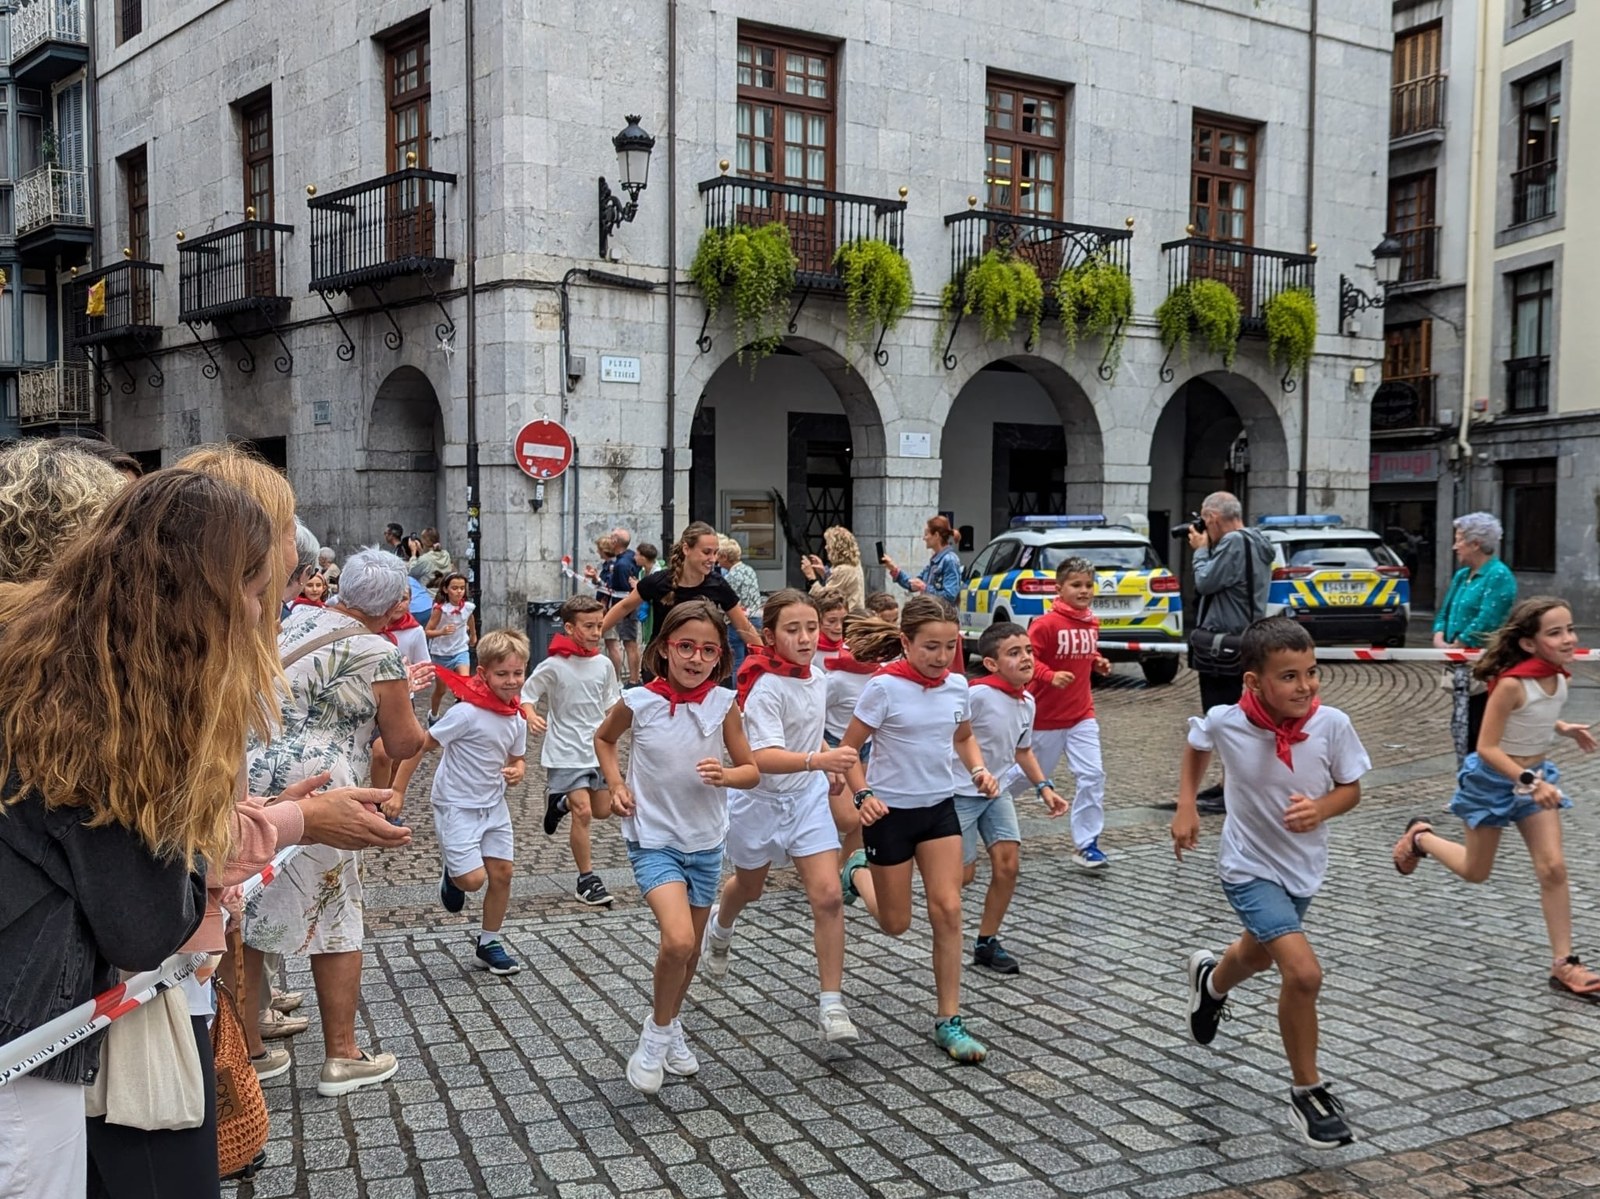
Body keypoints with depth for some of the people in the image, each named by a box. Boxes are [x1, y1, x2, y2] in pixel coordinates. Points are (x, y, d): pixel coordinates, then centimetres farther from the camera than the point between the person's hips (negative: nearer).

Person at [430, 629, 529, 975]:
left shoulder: (516, 719, -1)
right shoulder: (467, 713, -23)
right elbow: (421, 745, -18)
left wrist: (516, 772, -9)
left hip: (493, 805, 6)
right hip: (456, 806, -6)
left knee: (502, 872, 5)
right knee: (473, 879, -13)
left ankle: (488, 944, 23)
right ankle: (452, 875, 25)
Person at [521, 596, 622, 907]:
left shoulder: (604, 664, -1)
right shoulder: (554, 666, -15)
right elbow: (526, 694, -7)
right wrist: (531, 716, -25)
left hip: (597, 748, 6)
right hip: (566, 751, -6)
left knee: (603, 810, 13)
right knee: (583, 812, -11)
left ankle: (560, 802, 43)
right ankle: (586, 880, 2)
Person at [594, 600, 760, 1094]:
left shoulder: (723, 704, -8)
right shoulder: (638, 701, -11)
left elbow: (752, 771, -1)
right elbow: (604, 739, 11)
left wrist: (725, 775, -22)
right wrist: (616, 785, -3)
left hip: (705, 842, 3)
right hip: (653, 839, -3)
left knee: (690, 949, 16)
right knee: (677, 940, -22)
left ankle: (671, 1027, 42)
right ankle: (657, 1032, 3)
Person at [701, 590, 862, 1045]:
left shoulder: (817, 678, -3)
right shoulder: (766, 687, -26)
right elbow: (763, 756, -40)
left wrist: (829, 766, 13)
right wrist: (819, 760, -53)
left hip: (807, 798, 4)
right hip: (761, 799, -4)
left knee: (828, 896, -11)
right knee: (750, 888, 22)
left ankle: (831, 1006, -4)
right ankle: (721, 926, 59)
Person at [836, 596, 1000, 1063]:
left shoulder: (957, 685, -2)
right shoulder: (885, 687, -18)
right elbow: (848, 749, -12)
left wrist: (979, 771, -3)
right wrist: (863, 795, -26)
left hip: (940, 808, 4)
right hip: (890, 811, -4)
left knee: (947, 910, -5)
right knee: (895, 924, 9)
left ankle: (949, 1021, 5)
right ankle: (858, 871, 41)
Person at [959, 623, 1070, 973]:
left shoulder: (1027, 702, 2)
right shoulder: (977, 694, -24)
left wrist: (1044, 787, 6)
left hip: (999, 792, 7)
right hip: (961, 791, -7)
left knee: (1007, 866, -1)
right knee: (962, 874, 0)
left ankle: (987, 942, 15)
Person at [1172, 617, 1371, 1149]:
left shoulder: (1332, 724, -21)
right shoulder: (1225, 721, -22)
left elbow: (1351, 789, -6)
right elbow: (1196, 744, 3)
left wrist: (1320, 809, -27)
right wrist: (1186, 806, -2)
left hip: (1303, 867, 4)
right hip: (1250, 867, -4)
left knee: (1258, 954, 28)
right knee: (1304, 972, -20)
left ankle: (1211, 980, 64)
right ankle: (1307, 1090, 3)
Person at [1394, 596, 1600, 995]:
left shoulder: (1559, 676, -7)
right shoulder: (1512, 684, -29)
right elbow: (1487, 747, -26)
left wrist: (1564, 729, 0)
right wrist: (1529, 781, -34)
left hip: (1536, 775, 6)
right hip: (1493, 779, -6)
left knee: (1553, 868, -4)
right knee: (1475, 872, 12)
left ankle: (1563, 964, 5)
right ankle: (1420, 835, 40)